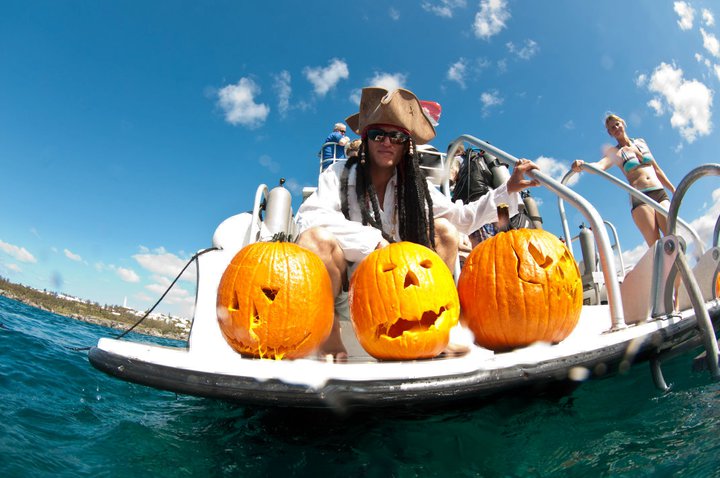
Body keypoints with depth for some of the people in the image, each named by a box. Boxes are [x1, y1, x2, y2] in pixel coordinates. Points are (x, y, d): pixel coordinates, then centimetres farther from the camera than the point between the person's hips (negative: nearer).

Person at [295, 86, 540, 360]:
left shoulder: (414, 185, 3)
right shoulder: (339, 175, -9)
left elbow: (461, 218, 6)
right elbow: (308, 218, -26)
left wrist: (508, 190, 0)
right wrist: (373, 240, -29)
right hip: (342, 279, -3)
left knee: (444, 231, -7)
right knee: (317, 237, -34)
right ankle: (329, 341, -19)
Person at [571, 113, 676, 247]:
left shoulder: (641, 142, 18)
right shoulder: (614, 152, 4)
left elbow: (656, 169, 24)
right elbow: (600, 165, -19)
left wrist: (673, 189, 25)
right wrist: (582, 165, -41)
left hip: (660, 193, 4)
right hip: (639, 198, -4)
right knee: (656, 246, -13)